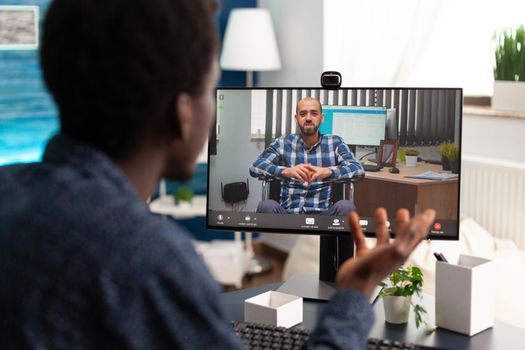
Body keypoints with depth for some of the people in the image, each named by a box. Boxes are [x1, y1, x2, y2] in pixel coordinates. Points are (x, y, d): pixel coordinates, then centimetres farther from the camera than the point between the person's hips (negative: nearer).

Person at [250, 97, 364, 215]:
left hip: (323, 214, 1)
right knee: (267, 206, -32)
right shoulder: (282, 143, 8)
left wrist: (327, 171, -28)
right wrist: (286, 171, -27)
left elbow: (358, 169, -7)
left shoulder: (335, 143, 8)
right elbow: (255, 167, -6)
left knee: (346, 206, -31)